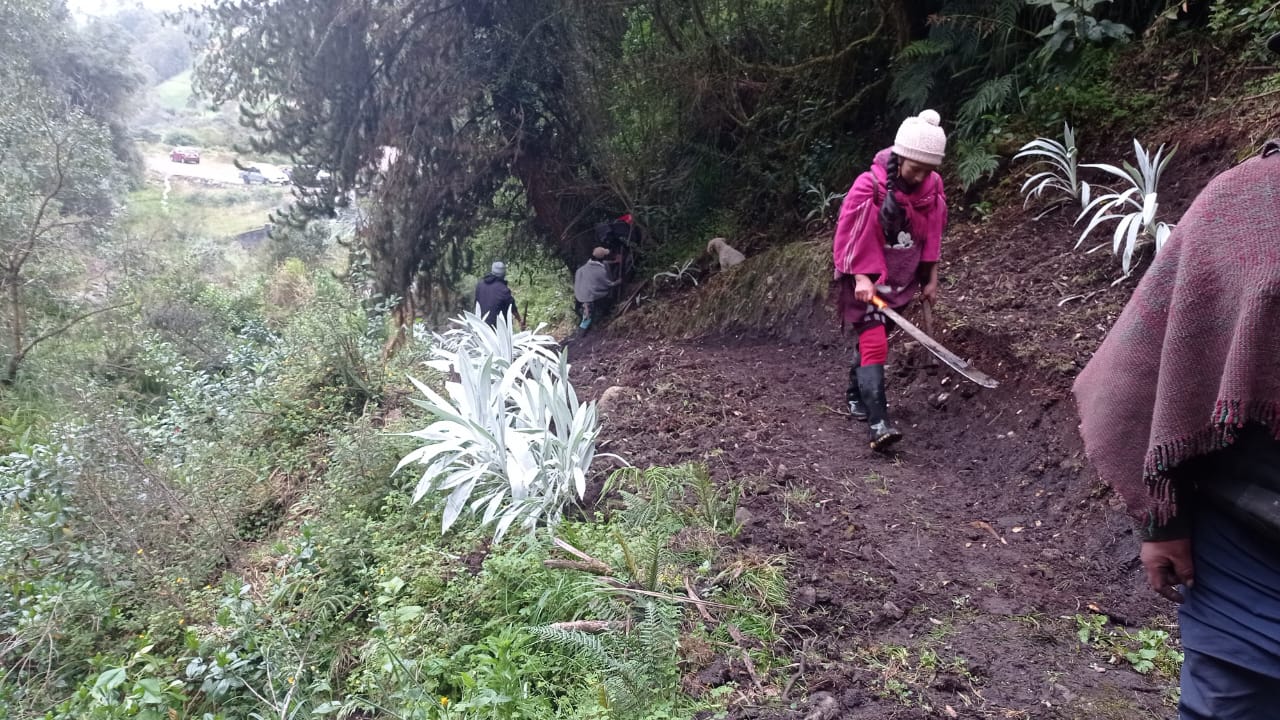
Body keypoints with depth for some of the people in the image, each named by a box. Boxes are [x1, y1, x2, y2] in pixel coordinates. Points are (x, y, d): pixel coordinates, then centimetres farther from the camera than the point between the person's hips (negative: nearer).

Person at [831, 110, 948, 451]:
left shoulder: (933, 187, -4)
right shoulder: (868, 187, -21)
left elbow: (933, 233, 8)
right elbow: (850, 235, -17)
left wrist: (931, 278, 11)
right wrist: (861, 279, -23)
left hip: (901, 277, 6)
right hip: (867, 279, -6)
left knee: (873, 336, 18)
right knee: (874, 344, -15)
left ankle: (857, 394, 40)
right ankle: (878, 424, -21)